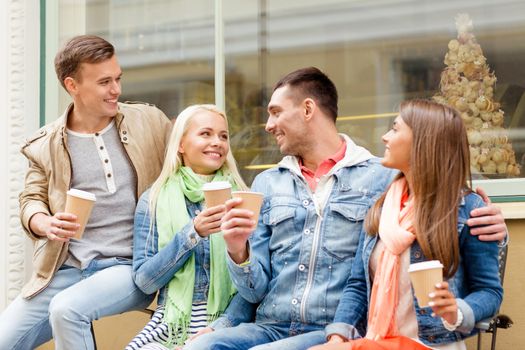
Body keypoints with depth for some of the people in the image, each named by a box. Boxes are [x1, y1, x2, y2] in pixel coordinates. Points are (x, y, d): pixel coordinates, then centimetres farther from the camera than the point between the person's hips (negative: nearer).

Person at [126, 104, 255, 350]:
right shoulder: (153, 200, 6)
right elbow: (144, 281, -1)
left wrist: (220, 328, -15)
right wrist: (191, 234, -14)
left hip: (228, 324, 0)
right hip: (170, 326, 1)